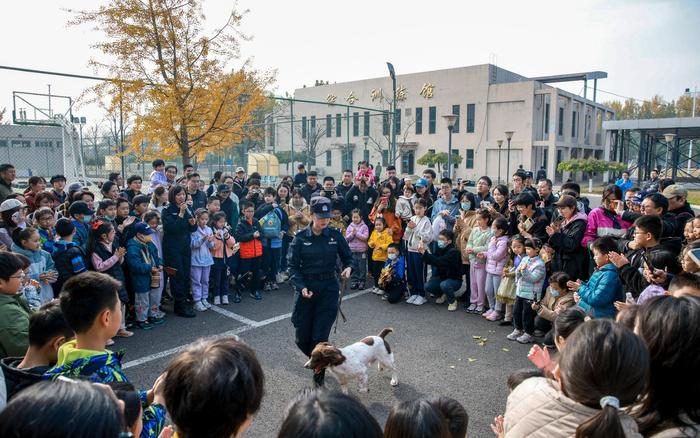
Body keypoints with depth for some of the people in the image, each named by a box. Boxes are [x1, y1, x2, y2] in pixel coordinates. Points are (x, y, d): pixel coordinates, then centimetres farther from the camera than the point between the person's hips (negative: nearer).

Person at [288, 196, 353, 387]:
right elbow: (293, 266, -4)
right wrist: (301, 287, -18)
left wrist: (348, 267, -15)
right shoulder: (300, 237, -4)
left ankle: (319, 376, 19)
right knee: (302, 337, 6)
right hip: (306, 287, 1)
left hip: (328, 288, 0)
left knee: (320, 336, -2)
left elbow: (348, 257, 8)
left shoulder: (335, 235, -1)